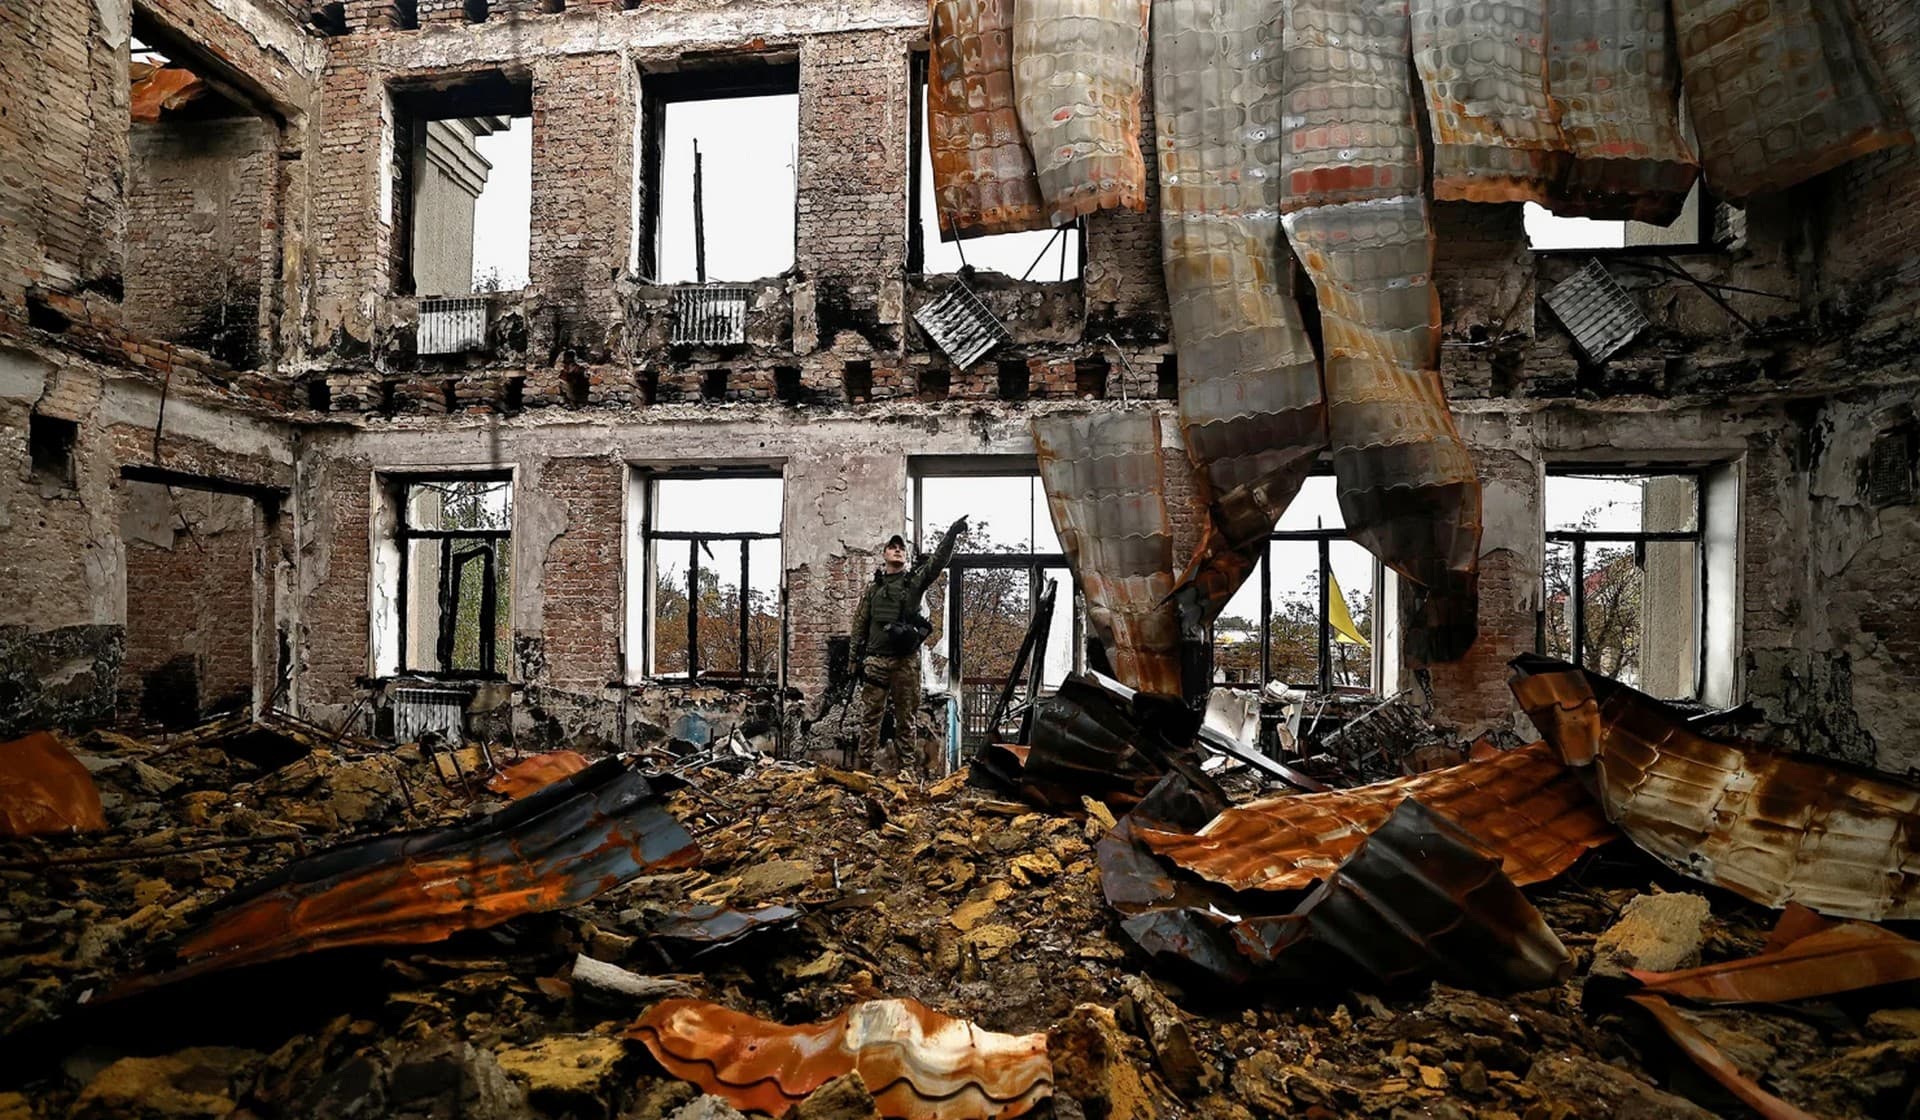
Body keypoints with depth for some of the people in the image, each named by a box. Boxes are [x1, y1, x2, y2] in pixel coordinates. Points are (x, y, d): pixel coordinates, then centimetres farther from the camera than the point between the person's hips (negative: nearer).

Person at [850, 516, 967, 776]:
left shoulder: (915, 579, 8)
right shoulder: (873, 587, 11)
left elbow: (938, 561, -9)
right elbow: (860, 624, 12)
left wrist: (951, 534, -23)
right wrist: (856, 658, 8)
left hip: (907, 660, 0)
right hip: (876, 659, 1)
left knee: (906, 713, 6)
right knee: (871, 712, 0)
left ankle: (906, 762, 13)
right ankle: (868, 760, 6)